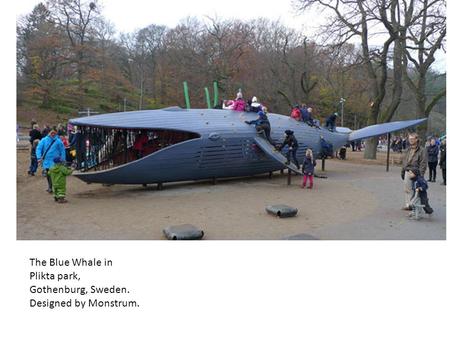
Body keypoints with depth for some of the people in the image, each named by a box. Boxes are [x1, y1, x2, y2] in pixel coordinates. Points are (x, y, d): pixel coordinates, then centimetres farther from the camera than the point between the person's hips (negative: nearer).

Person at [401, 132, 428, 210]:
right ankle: (408, 204, 19)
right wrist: (403, 171, 16)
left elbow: (423, 164, -11)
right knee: (407, 189, 10)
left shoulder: (422, 151, -7)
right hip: (407, 172, 7)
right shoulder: (408, 150, 15)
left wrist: (420, 174, -16)